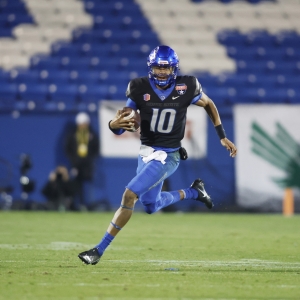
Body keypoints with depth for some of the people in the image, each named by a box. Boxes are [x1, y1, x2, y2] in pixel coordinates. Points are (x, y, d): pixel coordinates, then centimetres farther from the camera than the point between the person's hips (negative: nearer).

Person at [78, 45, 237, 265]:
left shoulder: (186, 88, -12)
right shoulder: (140, 88, -9)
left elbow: (209, 105, 8)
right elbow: (123, 123, -5)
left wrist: (223, 137, 6)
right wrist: (114, 125, -30)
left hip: (168, 156, -5)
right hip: (146, 152, 5)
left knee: (130, 195, -17)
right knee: (151, 206, 19)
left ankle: (100, 250, -10)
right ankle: (193, 192, 43)